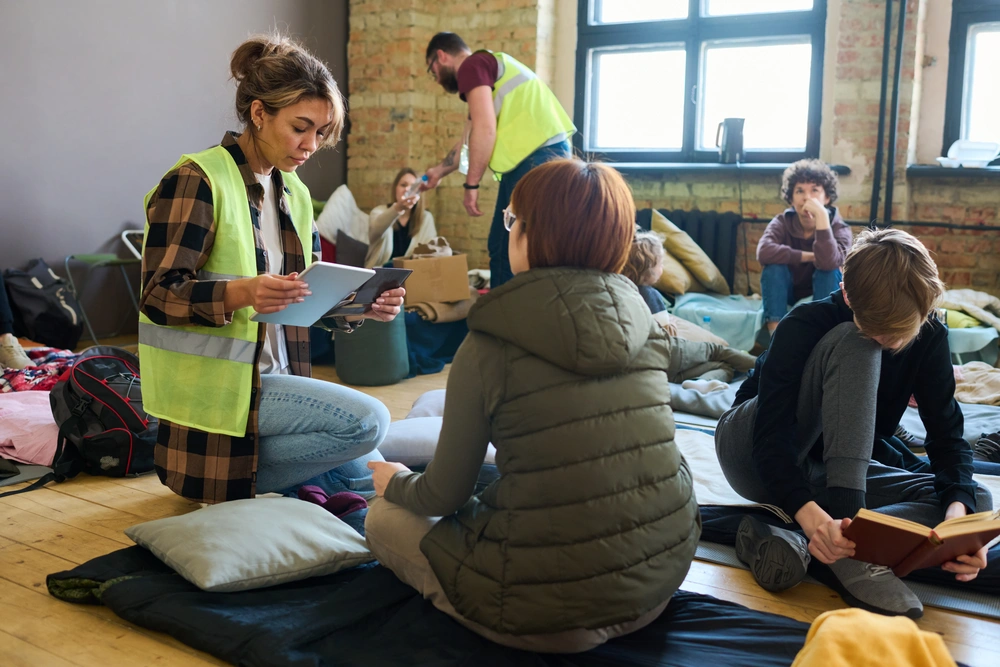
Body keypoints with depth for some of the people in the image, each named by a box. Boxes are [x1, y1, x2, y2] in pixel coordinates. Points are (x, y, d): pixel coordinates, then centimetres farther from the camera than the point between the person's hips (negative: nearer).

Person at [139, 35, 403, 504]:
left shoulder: (293, 193, 13)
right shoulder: (197, 181, -12)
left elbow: (311, 297, 13)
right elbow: (158, 295, -19)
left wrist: (362, 307, -8)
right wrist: (239, 293, -37)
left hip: (275, 379, 9)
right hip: (214, 384, -8)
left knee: (366, 476, 6)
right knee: (367, 419, -22)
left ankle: (234, 477, 12)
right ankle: (233, 479, -6)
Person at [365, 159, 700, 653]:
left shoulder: (492, 344, -15)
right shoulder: (643, 323, 0)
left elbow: (445, 496, -5)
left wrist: (396, 482, 18)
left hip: (551, 615, -6)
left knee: (384, 517, 15)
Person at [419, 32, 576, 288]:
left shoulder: (471, 66, -1)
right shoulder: (489, 65, 30)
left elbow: (485, 129, -15)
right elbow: (471, 140, 40)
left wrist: (471, 184, -9)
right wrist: (440, 170, 53)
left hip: (538, 158, -10)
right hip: (535, 159, 10)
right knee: (501, 247, 16)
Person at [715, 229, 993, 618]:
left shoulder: (929, 338, -10)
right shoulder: (804, 326, -25)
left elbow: (947, 434, -11)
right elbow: (771, 440, -32)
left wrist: (958, 507, -32)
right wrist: (810, 515, -50)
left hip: (832, 469, 5)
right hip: (753, 454, -5)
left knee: (977, 501, -19)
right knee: (854, 346, -30)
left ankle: (790, 544, -34)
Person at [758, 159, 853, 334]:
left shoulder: (839, 228, -15)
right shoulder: (782, 222, -12)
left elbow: (828, 262, -37)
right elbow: (764, 252, -34)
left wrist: (821, 216, -39)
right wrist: (807, 256, -29)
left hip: (822, 298, -1)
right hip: (786, 296, 1)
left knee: (829, 271, -28)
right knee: (774, 265, -26)